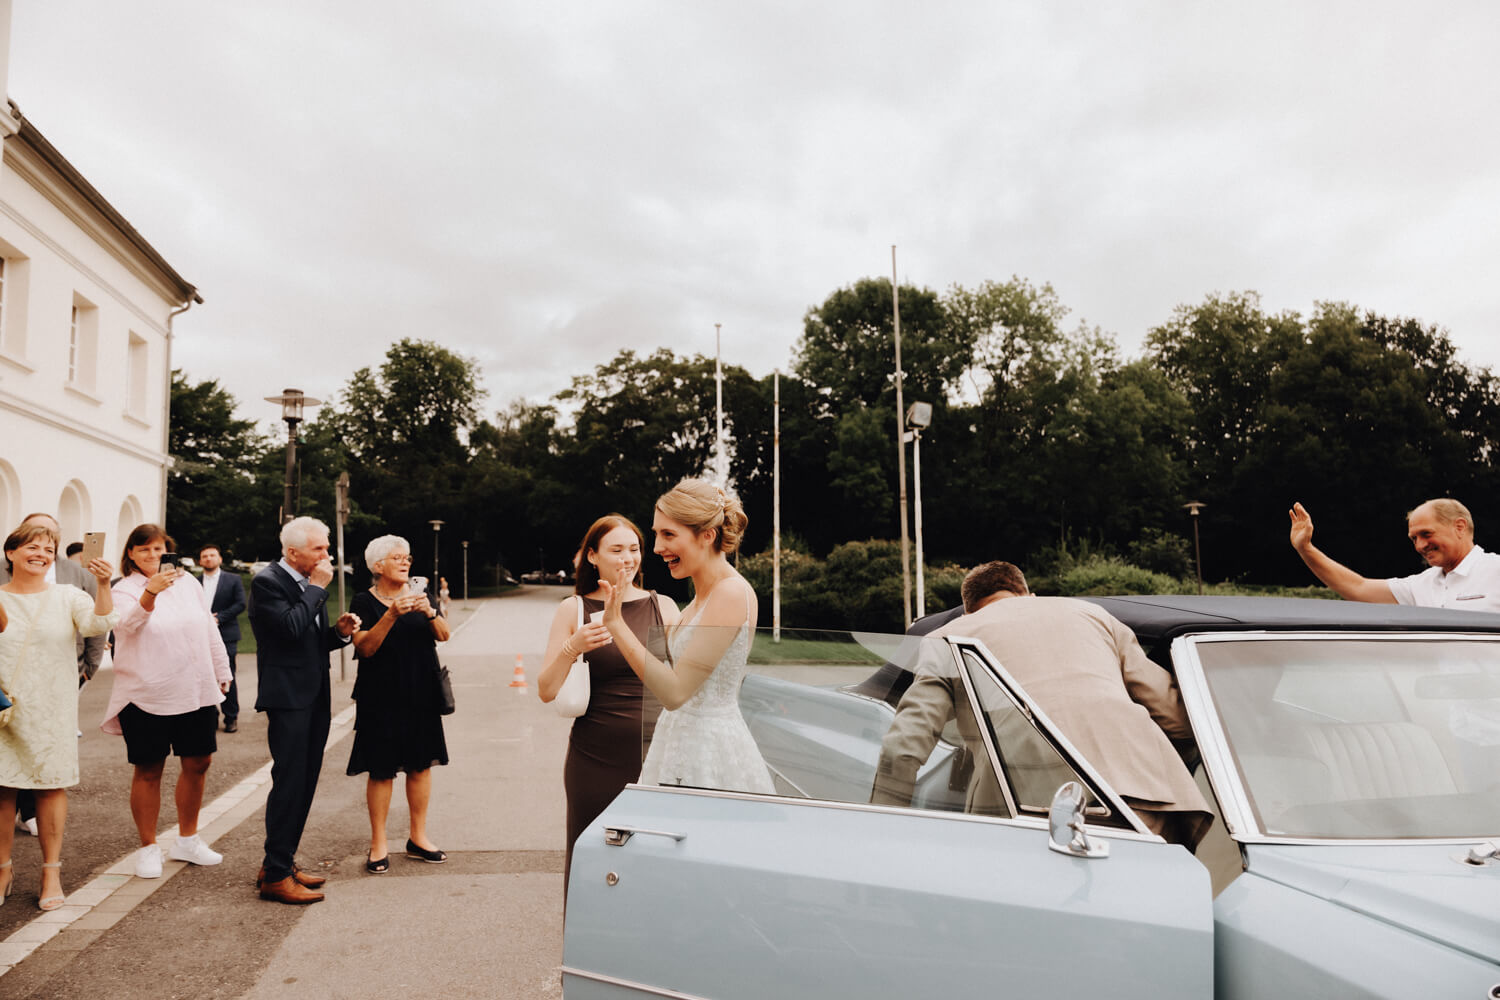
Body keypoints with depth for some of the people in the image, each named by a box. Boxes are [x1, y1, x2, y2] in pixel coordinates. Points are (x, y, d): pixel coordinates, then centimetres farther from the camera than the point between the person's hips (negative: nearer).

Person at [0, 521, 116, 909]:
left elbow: (99, 624, -14)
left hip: (52, 712, -1)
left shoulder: (67, 597, 3)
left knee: (51, 785, 3)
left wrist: (103, 585, -28)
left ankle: (51, 870, 13)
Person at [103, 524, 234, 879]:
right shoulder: (124, 590, -4)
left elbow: (209, 630, 15)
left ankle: (187, 840, 27)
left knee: (198, 764, 11)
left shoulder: (187, 581, 8)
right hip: (146, 696, -4)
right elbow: (129, 622, -26)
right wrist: (150, 592, -44)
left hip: (197, 692, 4)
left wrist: (221, 673, 16)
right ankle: (148, 847, 19)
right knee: (148, 771, 5)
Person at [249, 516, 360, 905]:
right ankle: (275, 875, 2)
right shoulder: (267, 582, -11)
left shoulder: (311, 584, 14)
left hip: (315, 697, 9)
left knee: (305, 782, 13)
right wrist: (317, 587, -16)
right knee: (289, 782, -6)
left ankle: (281, 861, 24)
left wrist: (340, 631, 1)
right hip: (288, 697, -9)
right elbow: (292, 628, -25)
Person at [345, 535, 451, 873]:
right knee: (381, 769, -1)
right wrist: (391, 615, -24)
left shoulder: (418, 595, 10)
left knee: (421, 765, 7)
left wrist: (429, 611, -17)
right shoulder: (365, 601, -3)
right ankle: (378, 844, 11)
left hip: (421, 695, 4)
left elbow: (443, 635, 1)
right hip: (381, 697, -4)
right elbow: (365, 648, -14)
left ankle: (418, 837, 19)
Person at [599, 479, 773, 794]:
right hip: (682, 739, 9)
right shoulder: (703, 594, 9)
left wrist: (616, 623, -21)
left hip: (709, 748, -9)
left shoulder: (732, 593, -19)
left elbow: (675, 691, -23)